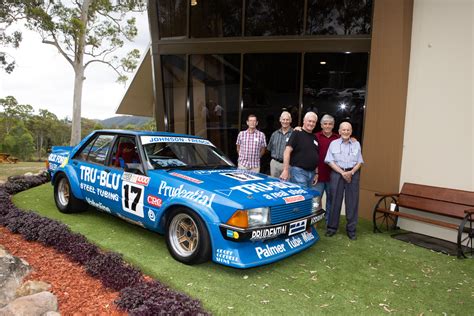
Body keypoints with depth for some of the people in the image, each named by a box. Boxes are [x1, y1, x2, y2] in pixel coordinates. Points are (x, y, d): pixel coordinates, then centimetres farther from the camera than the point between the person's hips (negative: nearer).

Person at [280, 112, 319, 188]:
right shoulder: (297, 133, -6)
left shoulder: (314, 138, 15)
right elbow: (287, 151, -15)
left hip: (312, 173, 7)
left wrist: (316, 173, 14)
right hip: (298, 171, -7)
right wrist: (286, 170, -21)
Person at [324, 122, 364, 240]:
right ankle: (332, 227, 12)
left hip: (353, 174, 1)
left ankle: (351, 229, 11)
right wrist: (342, 173, -11)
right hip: (337, 173, -1)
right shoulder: (333, 144, 6)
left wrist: (351, 172, -9)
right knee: (335, 201, 1)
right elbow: (330, 161, -1)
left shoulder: (356, 144, 11)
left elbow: (359, 162, 8)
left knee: (352, 202, 2)